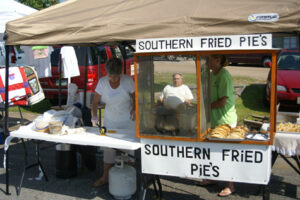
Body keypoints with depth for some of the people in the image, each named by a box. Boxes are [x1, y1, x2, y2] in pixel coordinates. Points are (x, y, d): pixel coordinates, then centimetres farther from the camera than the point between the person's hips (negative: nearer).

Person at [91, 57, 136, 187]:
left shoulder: (128, 81, -15)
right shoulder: (102, 82, -12)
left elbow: (134, 97, -3)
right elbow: (95, 101, -4)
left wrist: (134, 108, -22)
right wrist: (94, 115, -19)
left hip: (128, 119, -2)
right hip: (110, 120, 2)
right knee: (108, 147, 6)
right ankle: (105, 177, 19)